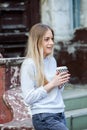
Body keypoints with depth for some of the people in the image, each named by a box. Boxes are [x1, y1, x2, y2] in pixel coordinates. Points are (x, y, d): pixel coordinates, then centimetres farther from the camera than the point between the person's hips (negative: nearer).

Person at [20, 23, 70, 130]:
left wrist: (60, 83, -1)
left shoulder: (52, 60, 10)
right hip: (44, 117, -7)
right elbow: (28, 98, -14)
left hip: (60, 114, 7)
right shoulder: (29, 64, -10)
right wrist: (52, 84, -15)